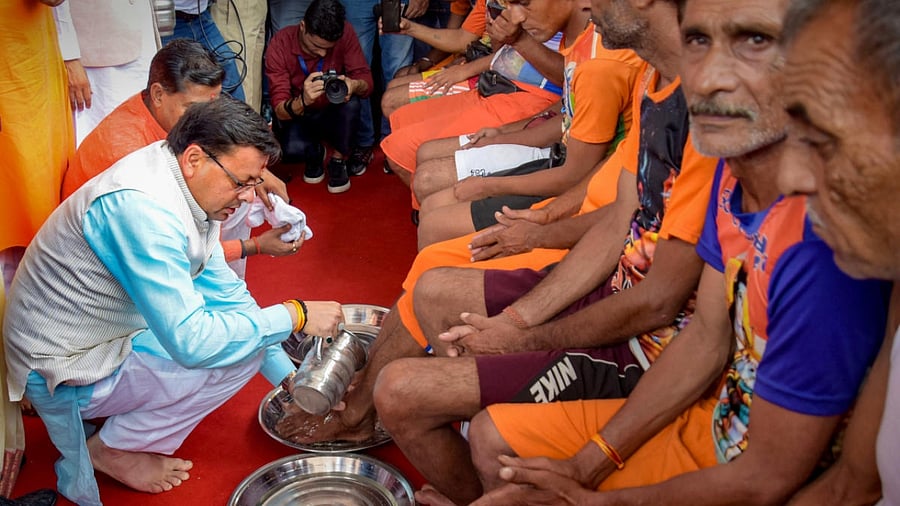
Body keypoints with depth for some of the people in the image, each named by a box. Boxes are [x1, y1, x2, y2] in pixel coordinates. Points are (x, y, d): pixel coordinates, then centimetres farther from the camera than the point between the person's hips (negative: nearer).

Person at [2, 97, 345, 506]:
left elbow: (222, 288, 5)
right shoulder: (141, 207, -31)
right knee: (241, 348, -18)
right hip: (66, 372, -9)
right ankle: (117, 449, 1)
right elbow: (192, 342, -35)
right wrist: (295, 316, -24)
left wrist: (290, 381, 2)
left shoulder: (187, 185, -2)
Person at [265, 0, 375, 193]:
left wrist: (354, 85, -43)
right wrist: (303, 101, -48)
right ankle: (315, 152, 4)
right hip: (298, 117, -1)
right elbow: (279, 110, -24)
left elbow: (366, 80, -18)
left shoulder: (346, 33, -19)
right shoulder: (280, 44, -22)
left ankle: (340, 158, -6)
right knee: (292, 148, -34)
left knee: (351, 101, -33)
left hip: (334, 113, 1)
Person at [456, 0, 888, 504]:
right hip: (712, 415, 7)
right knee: (491, 435, 12)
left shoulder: (823, 242, -36)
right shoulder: (734, 167, -9)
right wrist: (584, 465, -2)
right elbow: (706, 341, 1)